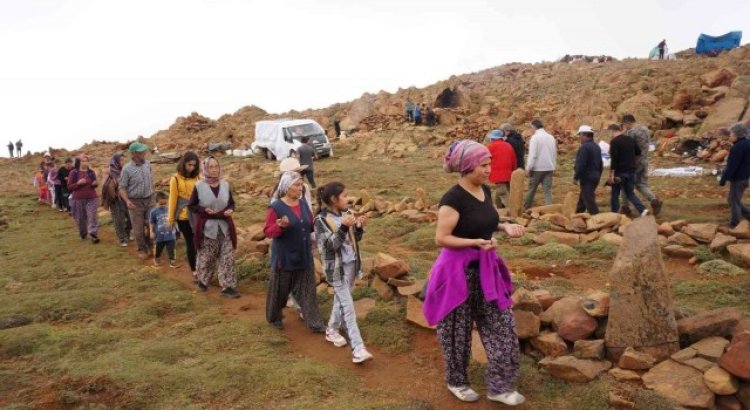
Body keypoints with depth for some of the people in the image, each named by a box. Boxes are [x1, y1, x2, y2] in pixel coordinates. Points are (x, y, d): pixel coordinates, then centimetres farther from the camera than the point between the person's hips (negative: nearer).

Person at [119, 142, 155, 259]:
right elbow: (122, 187, -11)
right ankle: (142, 249, 21)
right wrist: (127, 201, -24)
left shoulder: (147, 164, 0)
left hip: (149, 200, 4)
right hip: (135, 202, -4)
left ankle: (150, 246, 29)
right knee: (138, 228, 4)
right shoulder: (127, 169, -14)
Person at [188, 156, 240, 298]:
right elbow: (191, 205, -1)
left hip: (224, 227, 3)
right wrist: (204, 210, -18)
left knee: (228, 258, 1)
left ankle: (228, 287, 6)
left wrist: (230, 210, -10)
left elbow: (231, 203, 12)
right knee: (206, 257, 10)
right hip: (207, 228, -3)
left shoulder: (225, 185, 2)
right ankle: (203, 281, 33)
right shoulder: (199, 186, -7)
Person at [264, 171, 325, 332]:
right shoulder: (276, 207, -16)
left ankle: (314, 323, 15)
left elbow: (310, 225, 13)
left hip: (304, 255, 5)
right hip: (284, 256, -5)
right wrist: (280, 226, -33)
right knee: (280, 290, 12)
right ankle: (274, 318, 34)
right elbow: (268, 231, -15)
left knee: (308, 290, 9)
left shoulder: (303, 203, 2)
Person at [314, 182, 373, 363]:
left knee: (341, 300, 20)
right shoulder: (321, 220, -15)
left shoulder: (346, 214, 2)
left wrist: (359, 227, -10)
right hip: (337, 268, -6)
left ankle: (332, 330, 41)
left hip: (351, 264, 6)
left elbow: (355, 239, 10)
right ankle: (358, 349, -7)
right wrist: (343, 227, -31)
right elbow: (330, 245, -21)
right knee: (348, 307, -8)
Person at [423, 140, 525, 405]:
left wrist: (505, 227, 0)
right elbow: (441, 238, -21)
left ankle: (499, 386, 23)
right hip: (460, 271, -7)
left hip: (486, 268, 8)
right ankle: (456, 382, 32)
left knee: (501, 327, 9)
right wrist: (477, 242, -26)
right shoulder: (453, 198, -20)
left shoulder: (485, 190, 5)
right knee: (459, 331, 10)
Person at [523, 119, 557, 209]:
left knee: (531, 189, 8)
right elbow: (554, 153, 14)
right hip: (549, 168, 5)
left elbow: (532, 154, -15)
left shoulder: (535, 137, -10)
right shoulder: (551, 137, 10)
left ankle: (525, 208, 19)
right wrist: (554, 166, 20)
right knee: (548, 190, 4)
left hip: (538, 168, -5)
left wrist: (528, 168, -10)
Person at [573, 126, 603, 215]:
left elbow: (581, 165, -22)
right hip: (595, 177, 10)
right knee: (582, 199, 18)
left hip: (587, 178, -10)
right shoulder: (597, 147, 13)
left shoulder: (584, 147, -17)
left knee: (589, 201, -6)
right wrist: (598, 176, 26)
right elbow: (600, 165, 19)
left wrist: (576, 177, -14)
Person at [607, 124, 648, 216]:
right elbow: (638, 152, 19)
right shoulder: (631, 139, 9)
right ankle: (642, 210, -6)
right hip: (631, 171, 7)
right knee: (630, 193, 12)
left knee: (615, 194, 7)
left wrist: (611, 174, -18)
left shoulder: (614, 141, -13)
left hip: (620, 172, -6)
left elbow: (614, 159, -19)